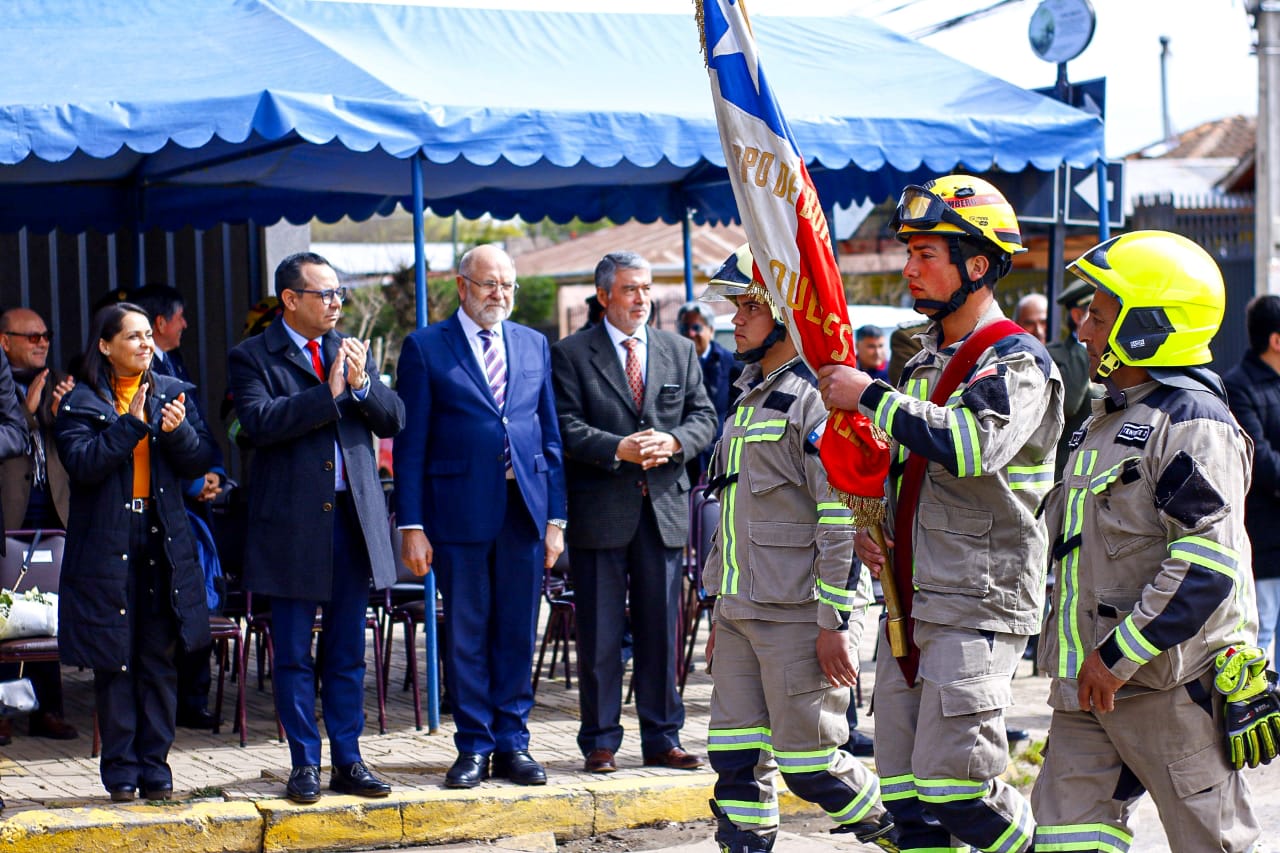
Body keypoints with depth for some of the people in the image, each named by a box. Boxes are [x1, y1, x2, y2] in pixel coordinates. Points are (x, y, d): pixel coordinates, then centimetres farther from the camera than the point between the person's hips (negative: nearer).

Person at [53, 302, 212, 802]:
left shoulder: (173, 393, 11)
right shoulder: (80, 403, 1)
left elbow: (197, 464, 5)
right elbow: (83, 464, -12)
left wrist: (177, 431, -14)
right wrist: (131, 423, -18)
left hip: (164, 542, 3)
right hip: (106, 544, -3)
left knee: (161, 660, 3)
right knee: (114, 662, -1)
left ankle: (155, 765, 9)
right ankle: (120, 768, 6)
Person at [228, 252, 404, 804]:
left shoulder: (352, 351, 13)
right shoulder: (252, 358, -2)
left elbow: (393, 419, 8)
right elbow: (261, 421, -18)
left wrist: (362, 386, -11)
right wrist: (328, 391, -19)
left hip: (354, 517, 4)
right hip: (291, 524, -4)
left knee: (347, 653, 8)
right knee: (294, 655, 2)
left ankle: (348, 761, 14)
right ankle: (304, 764, 9)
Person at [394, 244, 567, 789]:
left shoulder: (534, 345, 13)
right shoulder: (425, 348, 1)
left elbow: (550, 434, 14)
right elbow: (410, 443, -1)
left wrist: (555, 517, 7)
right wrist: (411, 525, -7)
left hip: (524, 508, 3)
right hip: (460, 511, -3)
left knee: (518, 633, 6)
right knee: (466, 635, 2)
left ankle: (512, 743, 15)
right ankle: (474, 746, 11)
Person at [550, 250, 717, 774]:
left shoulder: (680, 352, 13)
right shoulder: (572, 355, 1)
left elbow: (703, 417, 9)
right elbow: (566, 427, -7)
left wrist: (673, 443, -11)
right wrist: (619, 449, -20)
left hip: (664, 509, 3)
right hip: (600, 510, -3)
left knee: (661, 631, 8)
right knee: (600, 635, 1)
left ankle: (661, 740, 15)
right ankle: (600, 742, 9)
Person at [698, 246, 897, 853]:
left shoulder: (816, 398, -13)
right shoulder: (750, 397, 17)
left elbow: (845, 518, -18)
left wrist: (834, 621, -20)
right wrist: (720, 614, 22)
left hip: (800, 617, -9)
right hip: (742, 614, 9)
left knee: (810, 764, -4)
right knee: (736, 759, 7)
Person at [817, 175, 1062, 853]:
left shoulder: (1017, 362, -9)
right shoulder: (924, 364, 18)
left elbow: (975, 444, -29)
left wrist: (870, 397, -22)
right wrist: (870, 528, 9)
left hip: (979, 606, -8)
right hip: (911, 606, 8)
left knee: (955, 785, -14)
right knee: (907, 797, 7)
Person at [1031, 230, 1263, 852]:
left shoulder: (1192, 423, -13)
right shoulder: (1109, 418, 16)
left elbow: (1207, 565, -22)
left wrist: (1120, 654, -21)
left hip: (1172, 681, -9)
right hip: (1092, 679, 9)